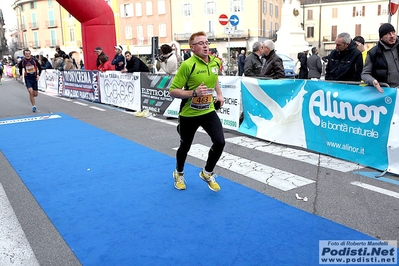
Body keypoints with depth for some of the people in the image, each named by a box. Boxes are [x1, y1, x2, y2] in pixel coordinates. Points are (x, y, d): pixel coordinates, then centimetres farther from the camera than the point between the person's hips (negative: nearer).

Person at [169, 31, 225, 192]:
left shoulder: (216, 62, -1)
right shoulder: (187, 65, -20)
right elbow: (173, 91, -19)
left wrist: (219, 94, 9)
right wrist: (194, 92, -31)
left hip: (209, 111, 4)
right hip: (189, 114, -4)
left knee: (220, 142, -7)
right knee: (185, 146, 13)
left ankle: (207, 173, 20)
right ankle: (179, 173, 43)